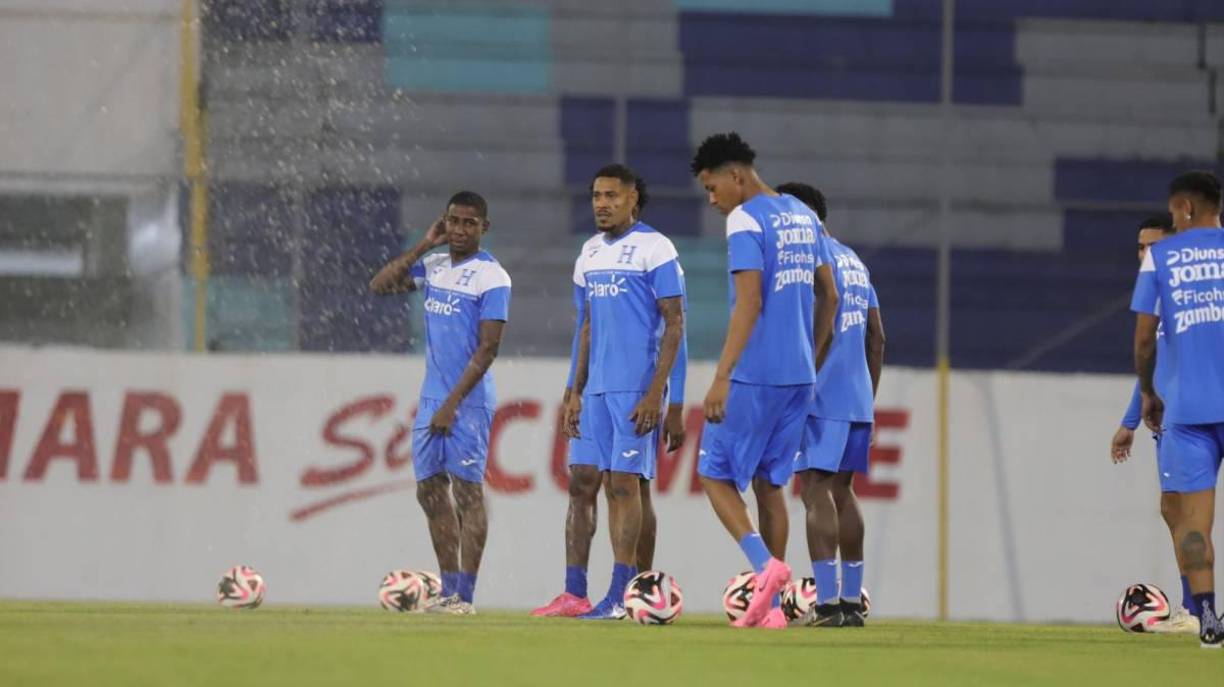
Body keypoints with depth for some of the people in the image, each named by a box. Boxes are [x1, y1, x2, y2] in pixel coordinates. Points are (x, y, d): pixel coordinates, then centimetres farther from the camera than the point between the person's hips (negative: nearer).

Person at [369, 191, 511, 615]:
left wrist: (453, 403, -17)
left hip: (468, 401, -7)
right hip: (431, 397, 7)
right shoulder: (433, 267, 12)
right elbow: (379, 285, 11)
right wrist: (423, 247, 3)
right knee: (430, 489, 7)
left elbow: (487, 349, -13)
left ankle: (465, 595, -8)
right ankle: (448, 590, 13)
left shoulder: (491, 277, -9)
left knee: (467, 489, -7)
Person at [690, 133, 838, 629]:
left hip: (754, 378, -8)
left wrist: (721, 377, -19)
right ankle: (771, 607, 8)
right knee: (769, 485, 12)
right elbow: (829, 297, 18)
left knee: (716, 476, 2)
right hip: (799, 376, 8)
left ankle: (765, 564, -19)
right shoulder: (803, 217, 13)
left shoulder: (745, 221, -12)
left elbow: (749, 304, -19)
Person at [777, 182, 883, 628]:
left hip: (822, 396, -9)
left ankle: (827, 602, -16)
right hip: (858, 398, 9)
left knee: (816, 489, -9)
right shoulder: (854, 261, 20)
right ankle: (852, 600, 15)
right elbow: (876, 336, 22)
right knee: (841, 490, 14)